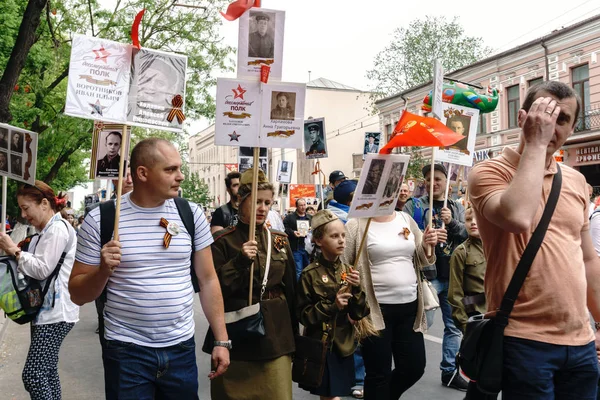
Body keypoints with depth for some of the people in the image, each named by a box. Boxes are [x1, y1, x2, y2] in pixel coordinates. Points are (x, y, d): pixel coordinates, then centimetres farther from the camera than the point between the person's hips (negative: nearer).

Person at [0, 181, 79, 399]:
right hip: (45, 310, 11)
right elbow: (34, 267, 17)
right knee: (46, 373, 14)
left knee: (33, 375, -11)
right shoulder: (45, 231, 18)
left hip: (55, 312, -11)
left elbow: (43, 269, -20)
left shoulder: (58, 228, -13)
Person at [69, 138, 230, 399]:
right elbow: (78, 295, -2)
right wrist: (103, 271, -21)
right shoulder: (99, 219, -7)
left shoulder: (191, 214, 0)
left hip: (182, 348, 3)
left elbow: (208, 280, 5)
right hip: (126, 351, -2)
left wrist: (221, 340, 3)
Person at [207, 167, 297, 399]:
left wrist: (293, 337, 14)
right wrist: (239, 261, -22)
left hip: (276, 338, 3)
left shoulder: (280, 241, 7)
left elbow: (290, 289, 12)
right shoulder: (223, 242, -5)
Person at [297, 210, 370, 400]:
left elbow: (359, 314, 3)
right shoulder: (310, 274, -11)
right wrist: (331, 306, -21)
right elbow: (303, 314, -11)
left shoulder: (348, 270, 3)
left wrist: (356, 289, -13)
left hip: (345, 344, 4)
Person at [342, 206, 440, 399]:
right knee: (379, 374, 7)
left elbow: (420, 261, 14)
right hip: (375, 309, -5)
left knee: (414, 368, 13)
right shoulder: (356, 225, -8)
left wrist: (427, 245, -6)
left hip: (409, 306, 5)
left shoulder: (406, 219, 8)